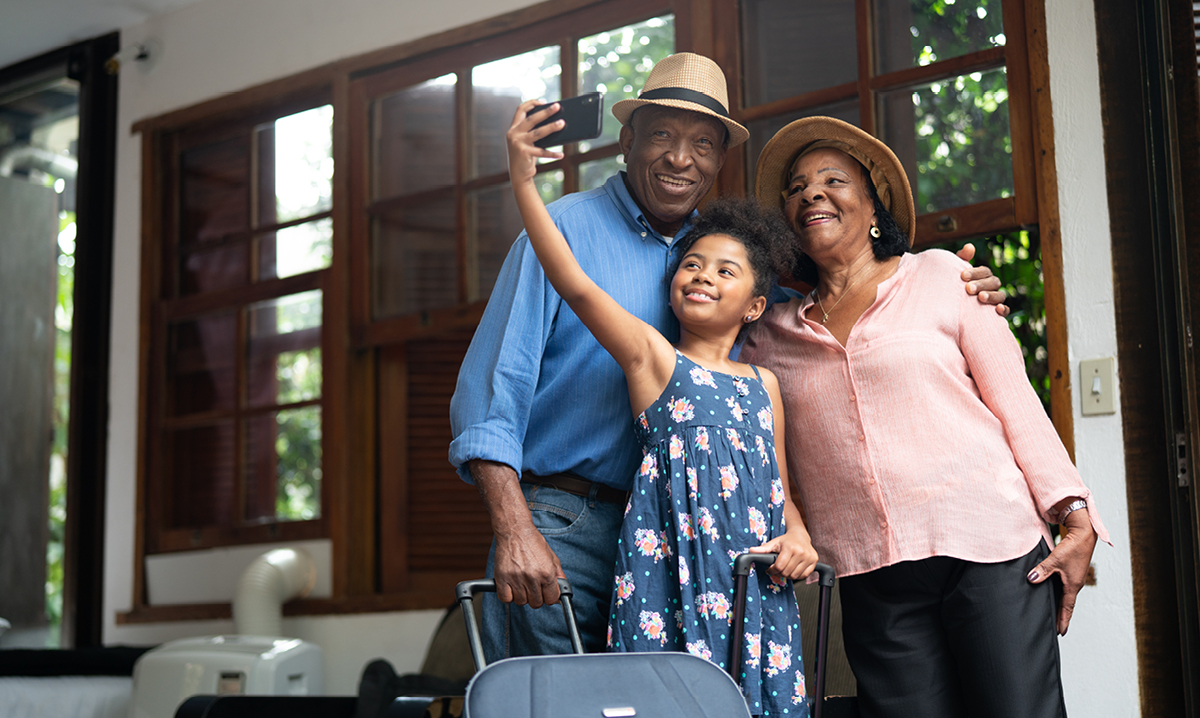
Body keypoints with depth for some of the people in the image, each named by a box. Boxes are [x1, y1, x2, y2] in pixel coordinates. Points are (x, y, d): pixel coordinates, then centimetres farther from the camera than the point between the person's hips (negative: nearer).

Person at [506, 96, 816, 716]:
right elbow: (576, 286, -9)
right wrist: (523, 185, -16)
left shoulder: (763, 384, 17)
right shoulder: (652, 356, 3)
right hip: (672, 568, -4)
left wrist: (798, 535, 0)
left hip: (755, 579, 5)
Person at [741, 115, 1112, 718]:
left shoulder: (939, 275, 8)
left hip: (989, 552, -2)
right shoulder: (774, 335, 13)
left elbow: (1014, 399, 4)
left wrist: (1075, 516, -5)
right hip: (872, 582, 2)